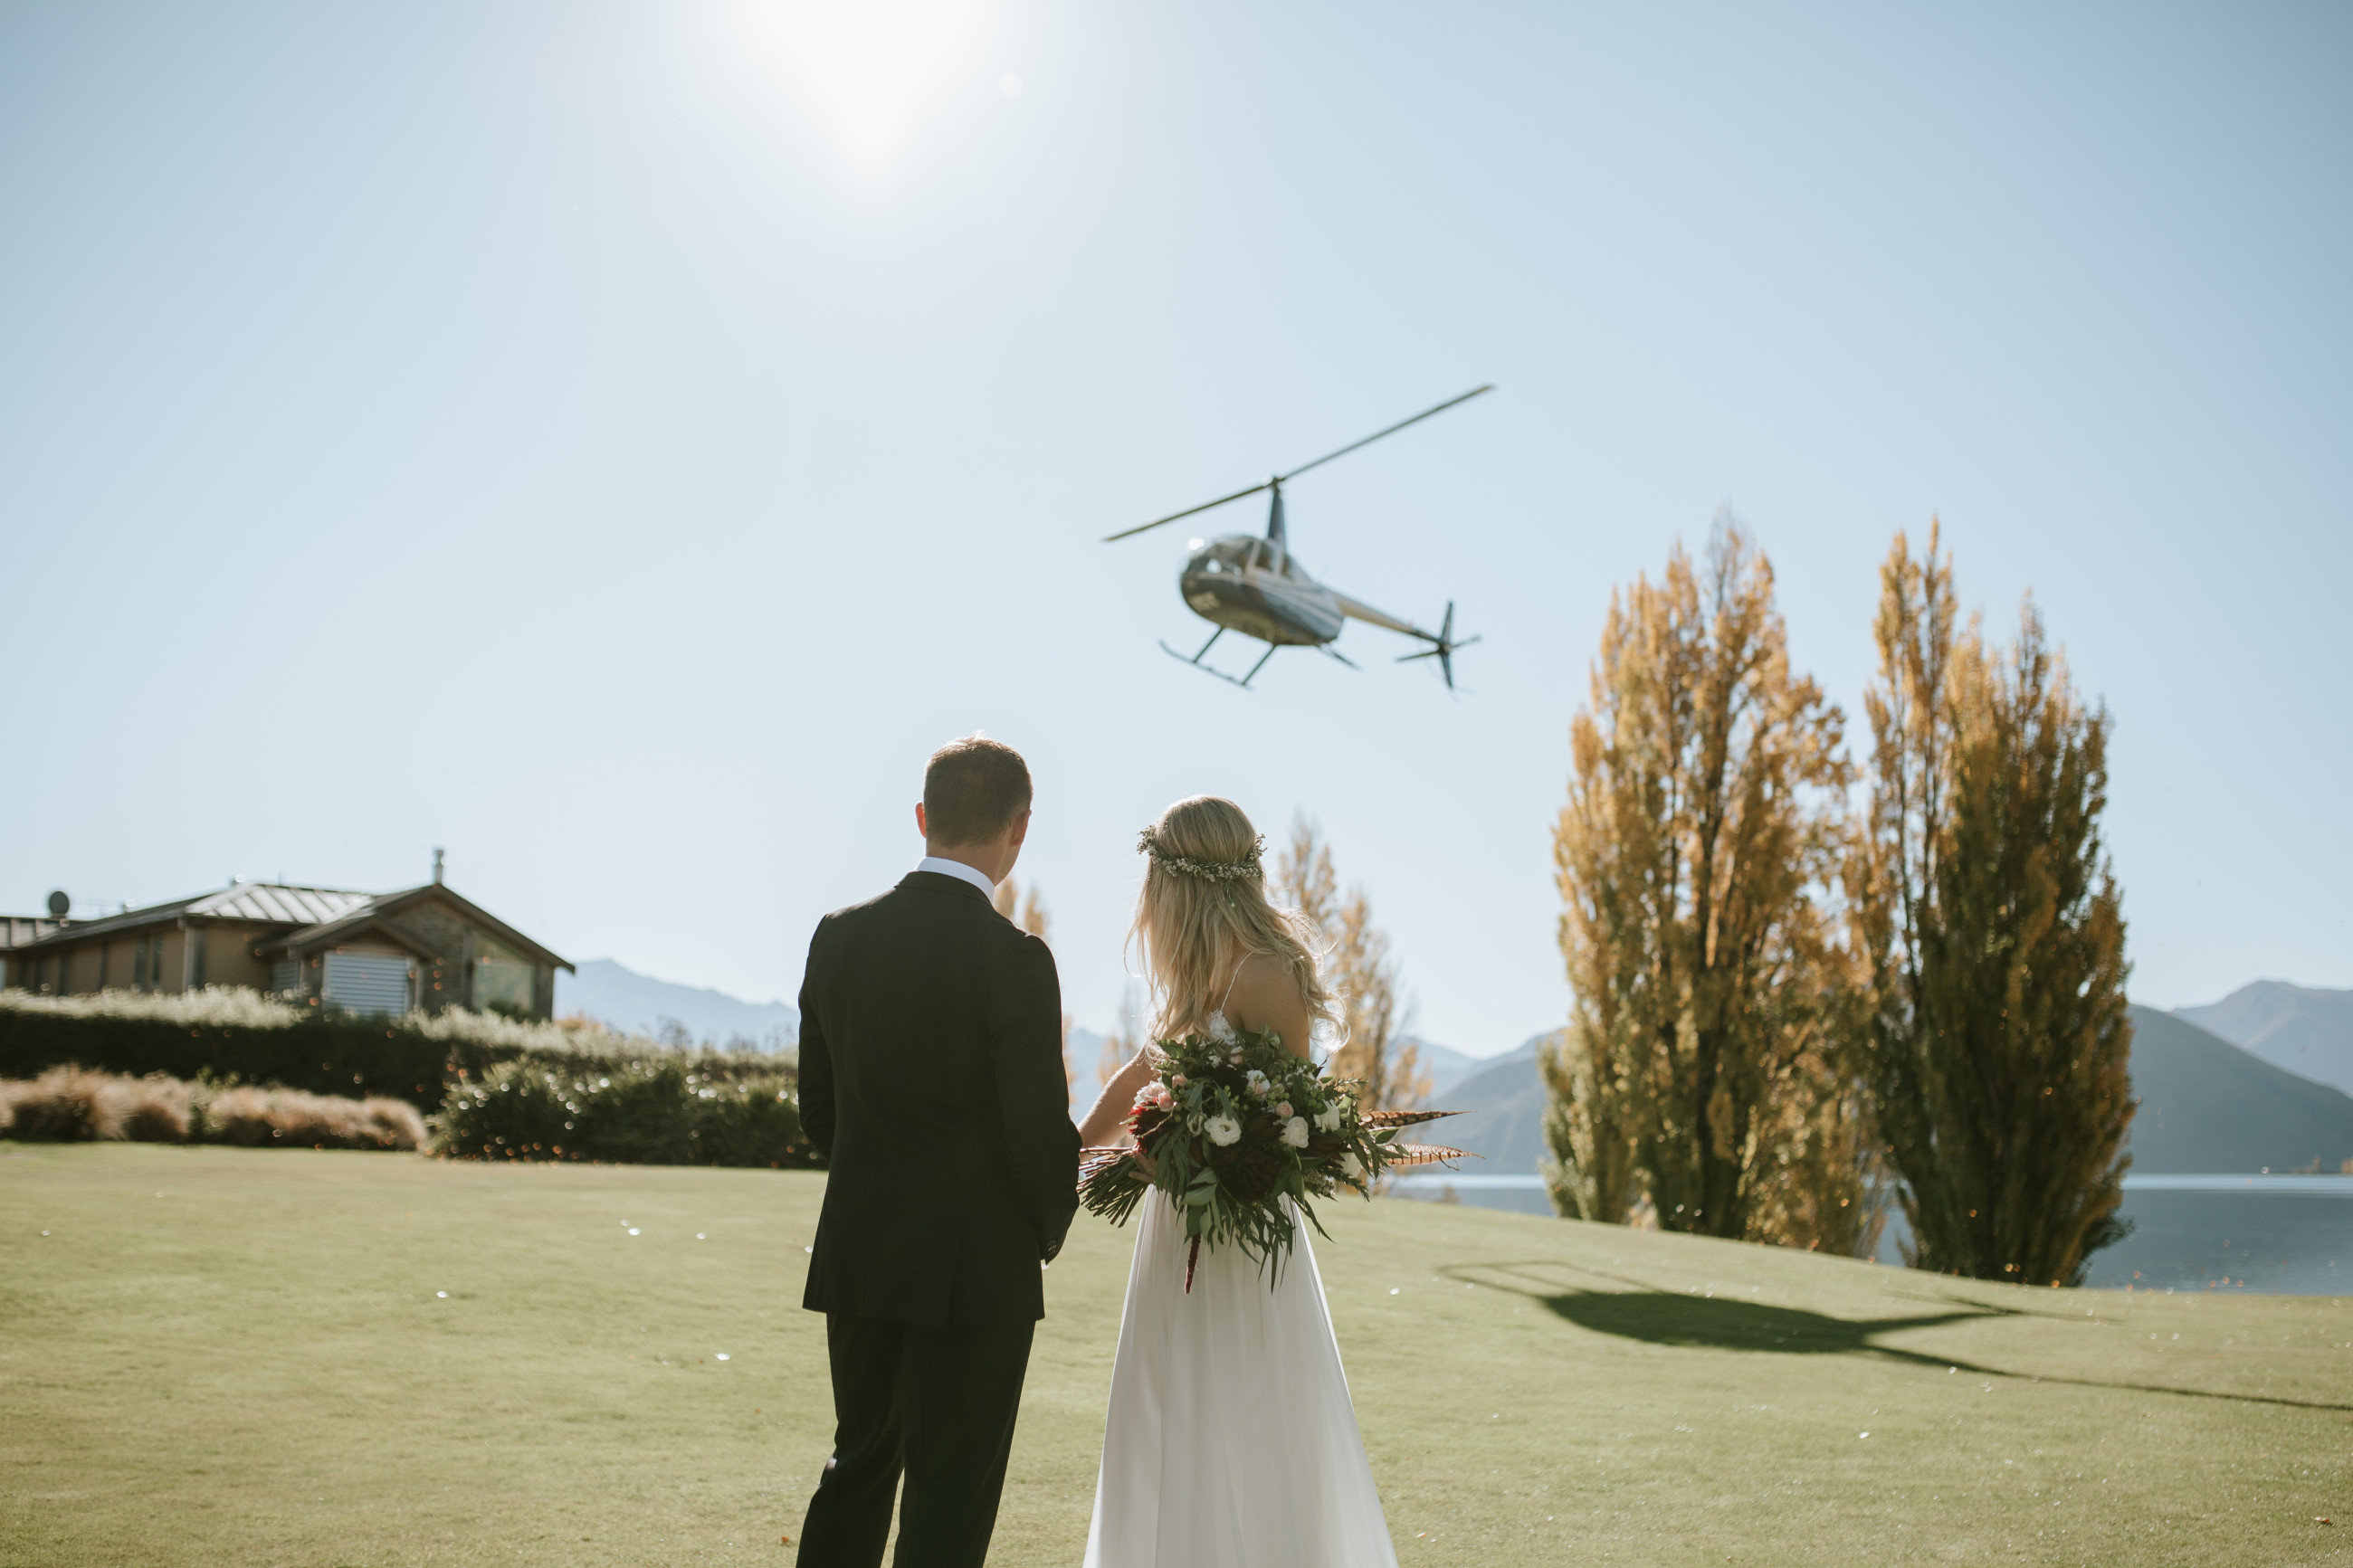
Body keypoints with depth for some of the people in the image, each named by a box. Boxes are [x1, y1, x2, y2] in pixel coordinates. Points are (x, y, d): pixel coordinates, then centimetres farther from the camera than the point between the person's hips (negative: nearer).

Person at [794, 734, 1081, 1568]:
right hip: (976, 1270, -5)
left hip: (856, 1256, 6)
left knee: (857, 1466, 20)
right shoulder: (1013, 958, -17)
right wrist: (1049, 1229, 5)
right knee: (950, 1496, 6)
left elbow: (819, 1108, 8)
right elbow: (1039, 1129, -15)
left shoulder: (839, 935, 0)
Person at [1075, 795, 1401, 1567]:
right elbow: (1141, 1074, 23)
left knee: (1238, 1451, -4)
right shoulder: (1199, 976, 11)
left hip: (1241, 1240, -9)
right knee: (1175, 1445, 14)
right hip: (1183, 1234, 9)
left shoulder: (1265, 976, -15)